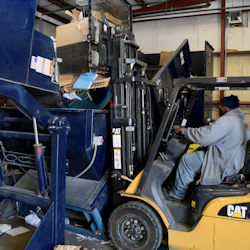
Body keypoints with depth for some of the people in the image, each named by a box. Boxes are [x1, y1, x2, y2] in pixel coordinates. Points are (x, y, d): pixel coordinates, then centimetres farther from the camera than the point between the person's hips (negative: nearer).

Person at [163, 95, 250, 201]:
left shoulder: (226, 121, -23)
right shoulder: (240, 119, 11)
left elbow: (203, 136, -25)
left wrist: (185, 131, -11)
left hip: (223, 165, -10)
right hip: (233, 160, 10)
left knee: (186, 160, -6)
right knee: (195, 153, 18)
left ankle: (177, 194, 8)